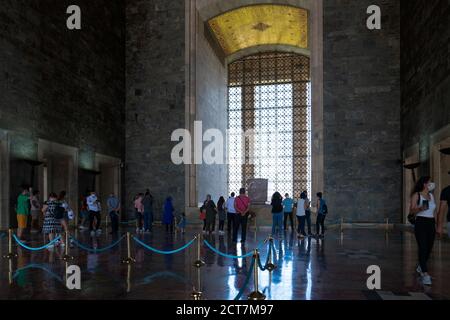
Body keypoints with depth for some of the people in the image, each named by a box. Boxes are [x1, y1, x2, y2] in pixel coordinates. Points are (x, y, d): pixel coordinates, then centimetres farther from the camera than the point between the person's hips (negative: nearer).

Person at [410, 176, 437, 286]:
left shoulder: (431, 195, 15)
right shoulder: (416, 195, -2)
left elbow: (433, 211, 19)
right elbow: (412, 211, -6)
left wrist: (436, 225, 17)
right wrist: (420, 208, -26)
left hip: (431, 224, 6)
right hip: (421, 223, -6)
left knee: (429, 249, 10)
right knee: (423, 248, -12)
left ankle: (420, 268, 33)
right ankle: (425, 275, -14)